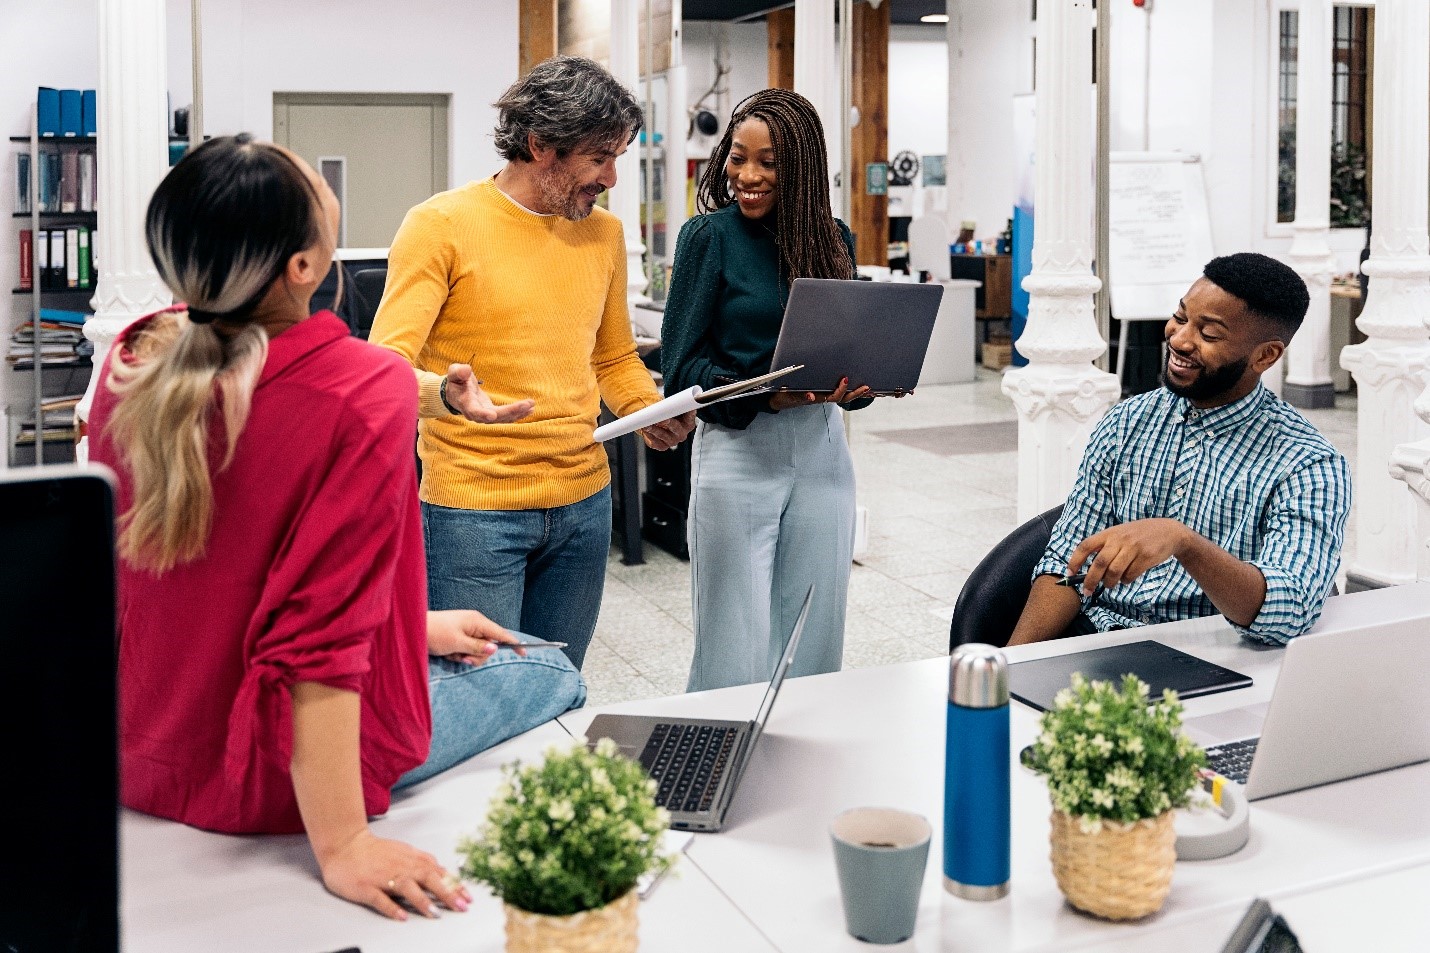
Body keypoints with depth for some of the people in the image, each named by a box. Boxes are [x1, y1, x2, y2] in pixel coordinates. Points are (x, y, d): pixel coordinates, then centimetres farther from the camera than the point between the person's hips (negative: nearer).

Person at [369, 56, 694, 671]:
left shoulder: (604, 233, 11)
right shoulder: (442, 225, -8)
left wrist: (651, 412, 1)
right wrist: (445, 393, -36)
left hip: (583, 504, 6)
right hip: (472, 511, -5)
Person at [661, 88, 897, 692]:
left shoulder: (832, 239, 8)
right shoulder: (710, 235, -4)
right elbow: (681, 366, -7)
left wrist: (862, 383, -10)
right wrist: (768, 396, -22)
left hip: (821, 450, 4)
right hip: (736, 449, -4)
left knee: (814, 648, 11)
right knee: (736, 661, 0)